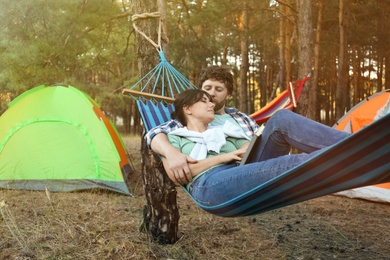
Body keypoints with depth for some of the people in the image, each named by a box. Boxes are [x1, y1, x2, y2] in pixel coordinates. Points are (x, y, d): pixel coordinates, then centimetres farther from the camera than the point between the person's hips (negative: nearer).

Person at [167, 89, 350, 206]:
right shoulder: (174, 138, 20)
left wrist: (250, 150, -6)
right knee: (288, 165, -35)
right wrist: (225, 157, -3)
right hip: (210, 186, -5)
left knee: (281, 119, -17)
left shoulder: (221, 131, 34)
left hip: (245, 175, 5)